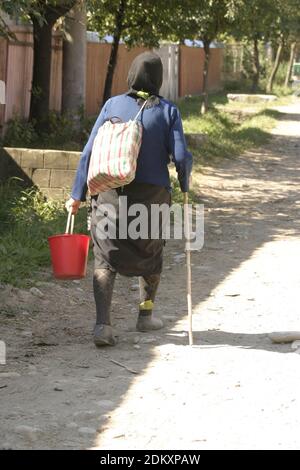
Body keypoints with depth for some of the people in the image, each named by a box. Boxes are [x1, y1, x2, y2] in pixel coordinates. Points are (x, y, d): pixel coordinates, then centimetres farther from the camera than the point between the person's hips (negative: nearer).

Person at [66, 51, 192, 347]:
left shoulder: (113, 105, 0)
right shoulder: (167, 111, -3)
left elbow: (89, 152, -2)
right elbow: (180, 156, -10)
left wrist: (77, 195, 2)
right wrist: (185, 185, 10)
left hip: (110, 194, 0)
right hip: (152, 194, 0)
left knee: (105, 259, 1)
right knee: (150, 253, 22)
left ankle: (102, 323, -15)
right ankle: (146, 315, 35)